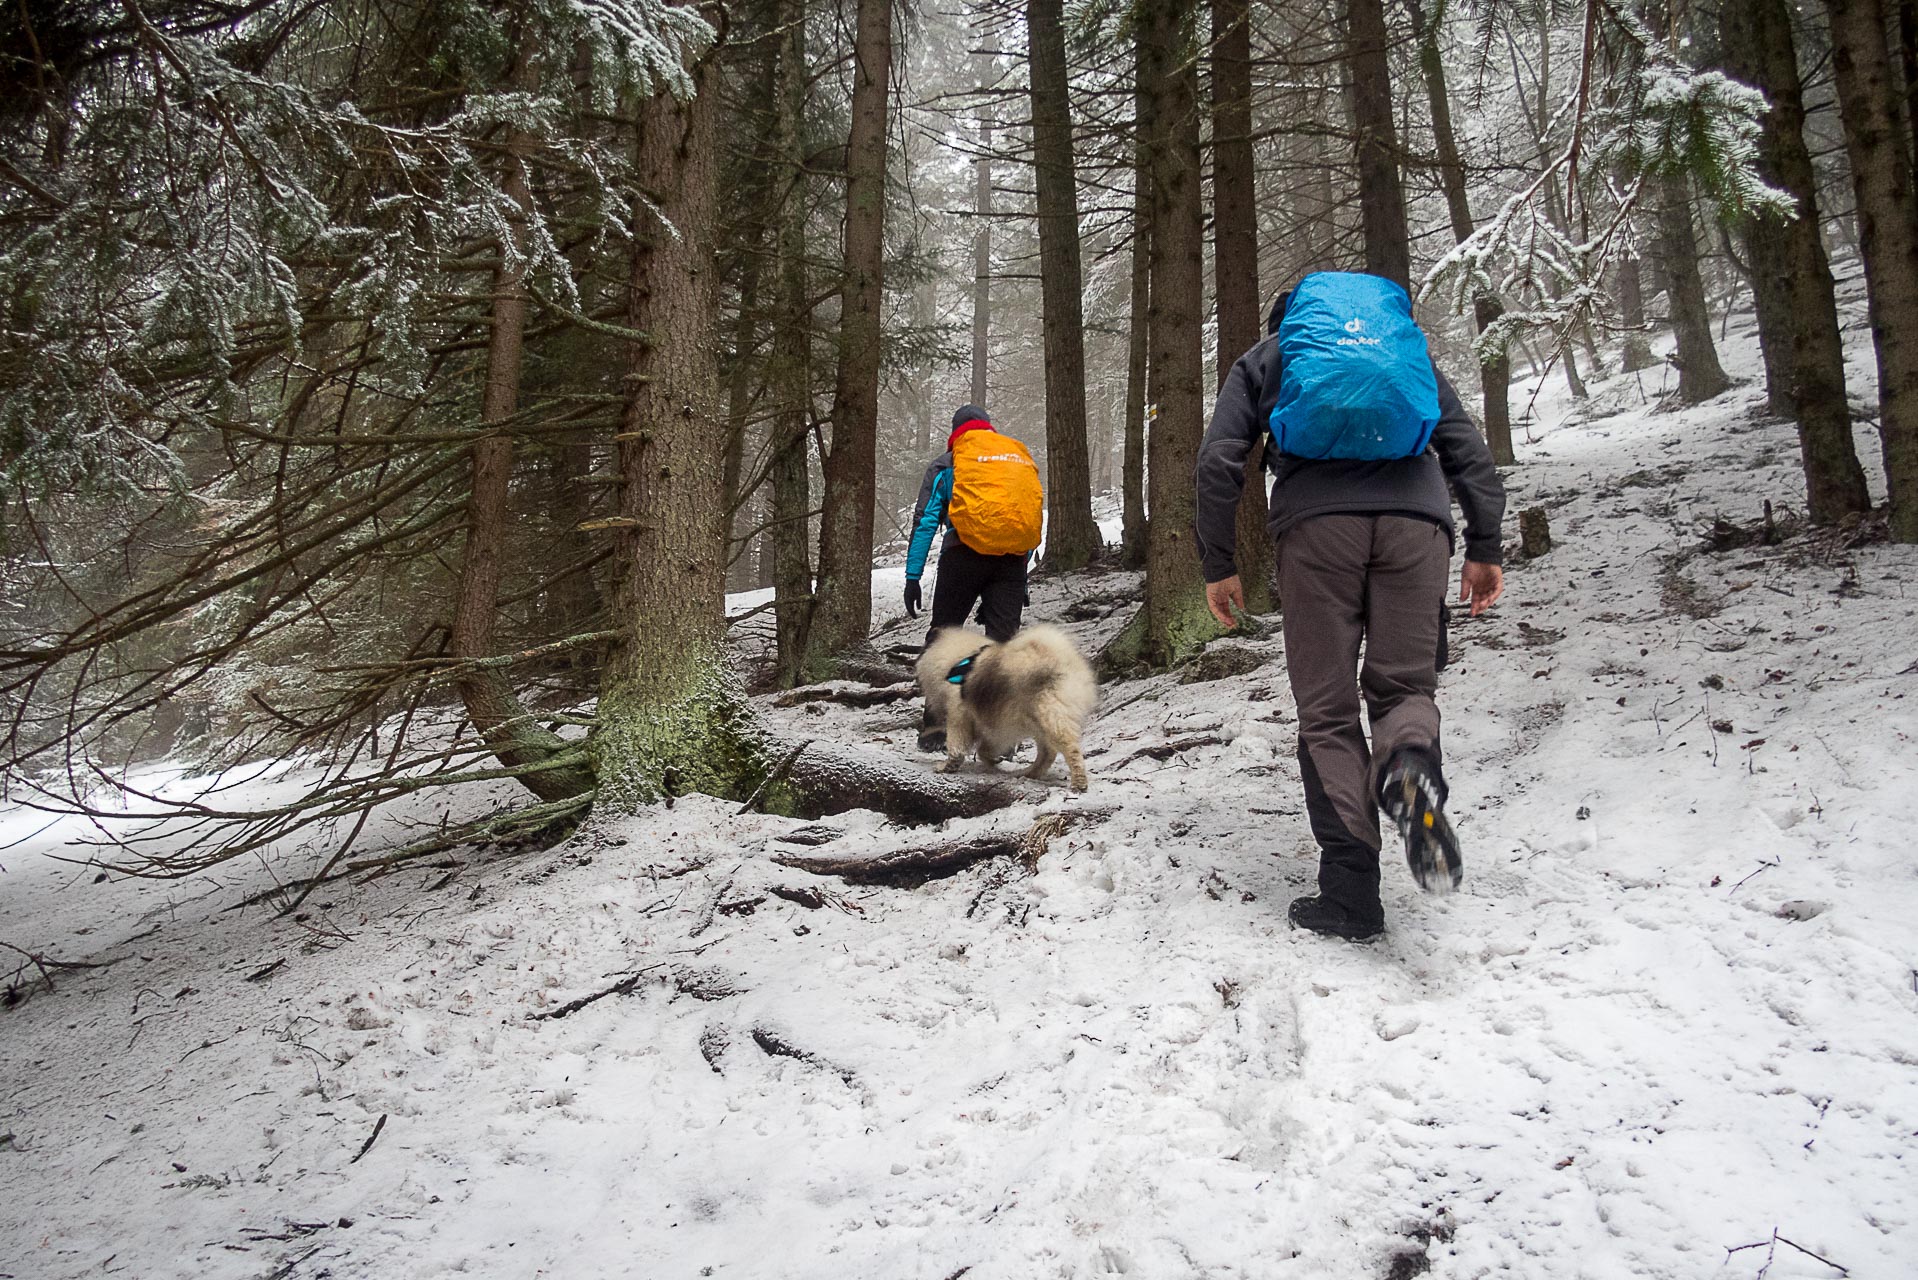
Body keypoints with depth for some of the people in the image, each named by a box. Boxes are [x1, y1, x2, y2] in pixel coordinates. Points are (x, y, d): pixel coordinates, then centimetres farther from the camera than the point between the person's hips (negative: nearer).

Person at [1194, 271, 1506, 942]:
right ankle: (1409, 763, -25)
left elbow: (1218, 460, 11)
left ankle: (1349, 888, -7)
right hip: (1416, 516, 2)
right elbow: (1466, 446, 20)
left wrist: (1219, 565, 12)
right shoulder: (1406, 345, 32)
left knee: (1327, 712, 3)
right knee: (1404, 684, 12)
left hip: (1315, 520, -1)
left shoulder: (1261, 358, 27)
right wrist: (1485, 547, 17)